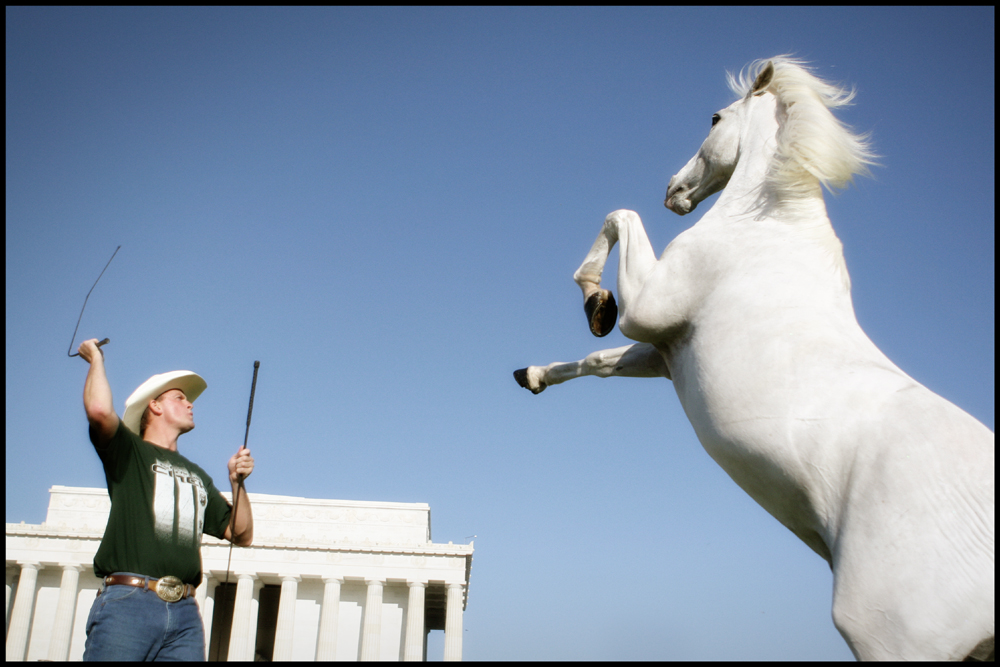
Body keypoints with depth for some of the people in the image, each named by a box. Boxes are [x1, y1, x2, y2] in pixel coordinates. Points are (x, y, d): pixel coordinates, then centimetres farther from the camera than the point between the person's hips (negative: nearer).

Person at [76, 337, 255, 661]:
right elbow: (100, 410, -12)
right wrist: (96, 359, 7)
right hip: (128, 601, -4)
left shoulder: (198, 476, 27)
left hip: (185, 612, 5)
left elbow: (241, 535, 25)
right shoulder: (129, 452, 11)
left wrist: (237, 483, 10)